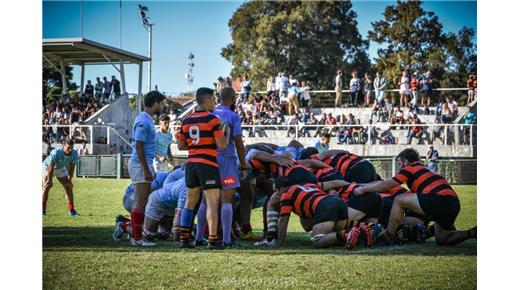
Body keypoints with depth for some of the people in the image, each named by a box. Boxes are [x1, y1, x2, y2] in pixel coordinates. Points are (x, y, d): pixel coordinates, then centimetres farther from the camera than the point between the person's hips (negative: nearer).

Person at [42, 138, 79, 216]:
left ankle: (71, 210, 3)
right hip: (48, 166, -4)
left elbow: (72, 167, -13)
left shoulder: (74, 153, -26)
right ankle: (42, 209, -9)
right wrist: (49, 181, -25)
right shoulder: (56, 152, -40)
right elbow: (51, 167, -32)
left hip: (61, 168, 4)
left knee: (68, 187, -2)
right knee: (47, 187, -16)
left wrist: (69, 180, -10)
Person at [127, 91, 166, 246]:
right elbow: (139, 147, -20)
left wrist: (149, 169, 23)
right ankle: (137, 238, -6)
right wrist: (147, 170, -21)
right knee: (141, 202, -8)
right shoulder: (143, 122, -16)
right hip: (141, 165, -10)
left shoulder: (147, 120, 15)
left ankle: (136, 235, 17)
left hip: (144, 164, 10)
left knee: (141, 201, 12)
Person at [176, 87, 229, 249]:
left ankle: (184, 239, 13)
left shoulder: (187, 121, 9)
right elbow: (222, 145, -11)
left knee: (190, 201, 15)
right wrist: (226, 132, 6)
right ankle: (212, 240, -7)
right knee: (212, 203, -3)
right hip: (207, 164, -6)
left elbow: (181, 145, 14)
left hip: (191, 163, 6)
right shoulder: (213, 120, -10)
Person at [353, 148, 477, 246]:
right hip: (454, 204, 9)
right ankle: (472, 233, 7)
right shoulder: (424, 169, 32)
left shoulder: (410, 169, 7)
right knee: (441, 239, 24)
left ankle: (389, 236, 7)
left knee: (399, 200, 4)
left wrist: (363, 189, 19)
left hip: (438, 199, -9)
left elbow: (385, 185, 5)